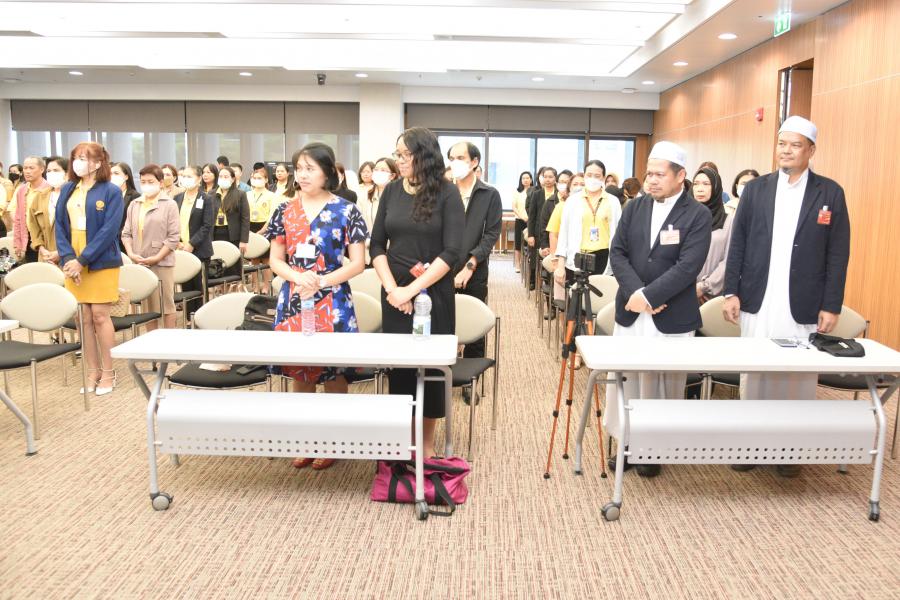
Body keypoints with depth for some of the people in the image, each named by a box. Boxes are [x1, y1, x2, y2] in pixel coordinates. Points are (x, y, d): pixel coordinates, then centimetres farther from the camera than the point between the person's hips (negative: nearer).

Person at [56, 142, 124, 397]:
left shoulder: (111, 191, -5)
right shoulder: (67, 189, 10)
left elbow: (109, 230, -13)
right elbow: (59, 226, 6)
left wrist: (83, 259, -18)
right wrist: (68, 258, -10)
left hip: (101, 262, -4)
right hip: (73, 262, 5)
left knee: (100, 316, -3)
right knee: (83, 318, 6)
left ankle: (108, 372, 8)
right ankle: (92, 371, 15)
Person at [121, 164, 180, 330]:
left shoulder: (169, 205, -4)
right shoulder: (134, 205, 10)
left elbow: (174, 237, -9)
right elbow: (126, 233, 11)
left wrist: (156, 258, -14)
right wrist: (131, 254, -5)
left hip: (162, 263, -5)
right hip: (139, 263, 5)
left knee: (167, 304, 3)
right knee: (148, 304, 12)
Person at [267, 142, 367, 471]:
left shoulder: (345, 210, -4)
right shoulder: (285, 210, 5)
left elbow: (357, 263, -6)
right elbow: (275, 260, 6)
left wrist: (321, 281, -18)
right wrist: (298, 277, -14)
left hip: (332, 303, -3)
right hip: (293, 300, 3)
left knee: (333, 371, 4)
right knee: (298, 369, 11)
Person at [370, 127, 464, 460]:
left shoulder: (447, 193, -7)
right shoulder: (392, 190, 3)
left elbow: (452, 252, -13)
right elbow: (377, 244, 5)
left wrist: (413, 289, -16)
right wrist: (392, 288, -8)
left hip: (434, 293, -3)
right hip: (395, 293, 3)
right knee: (399, 363, 8)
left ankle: (427, 440, 21)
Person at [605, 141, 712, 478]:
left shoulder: (698, 216, -6)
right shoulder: (634, 208, 8)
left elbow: (687, 267, -16)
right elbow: (617, 254, 2)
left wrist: (648, 296, -19)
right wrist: (635, 292, -13)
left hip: (671, 318, -4)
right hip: (630, 313, 4)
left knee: (667, 385, 7)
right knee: (626, 382, 9)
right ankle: (629, 443, 23)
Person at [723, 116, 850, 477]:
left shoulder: (830, 193, 2)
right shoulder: (756, 189, 6)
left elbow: (838, 254, 0)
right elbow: (737, 244, 6)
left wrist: (831, 306, -5)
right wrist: (731, 292, 0)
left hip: (803, 308, -2)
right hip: (757, 304, 2)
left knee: (798, 379, 3)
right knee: (755, 375, 10)